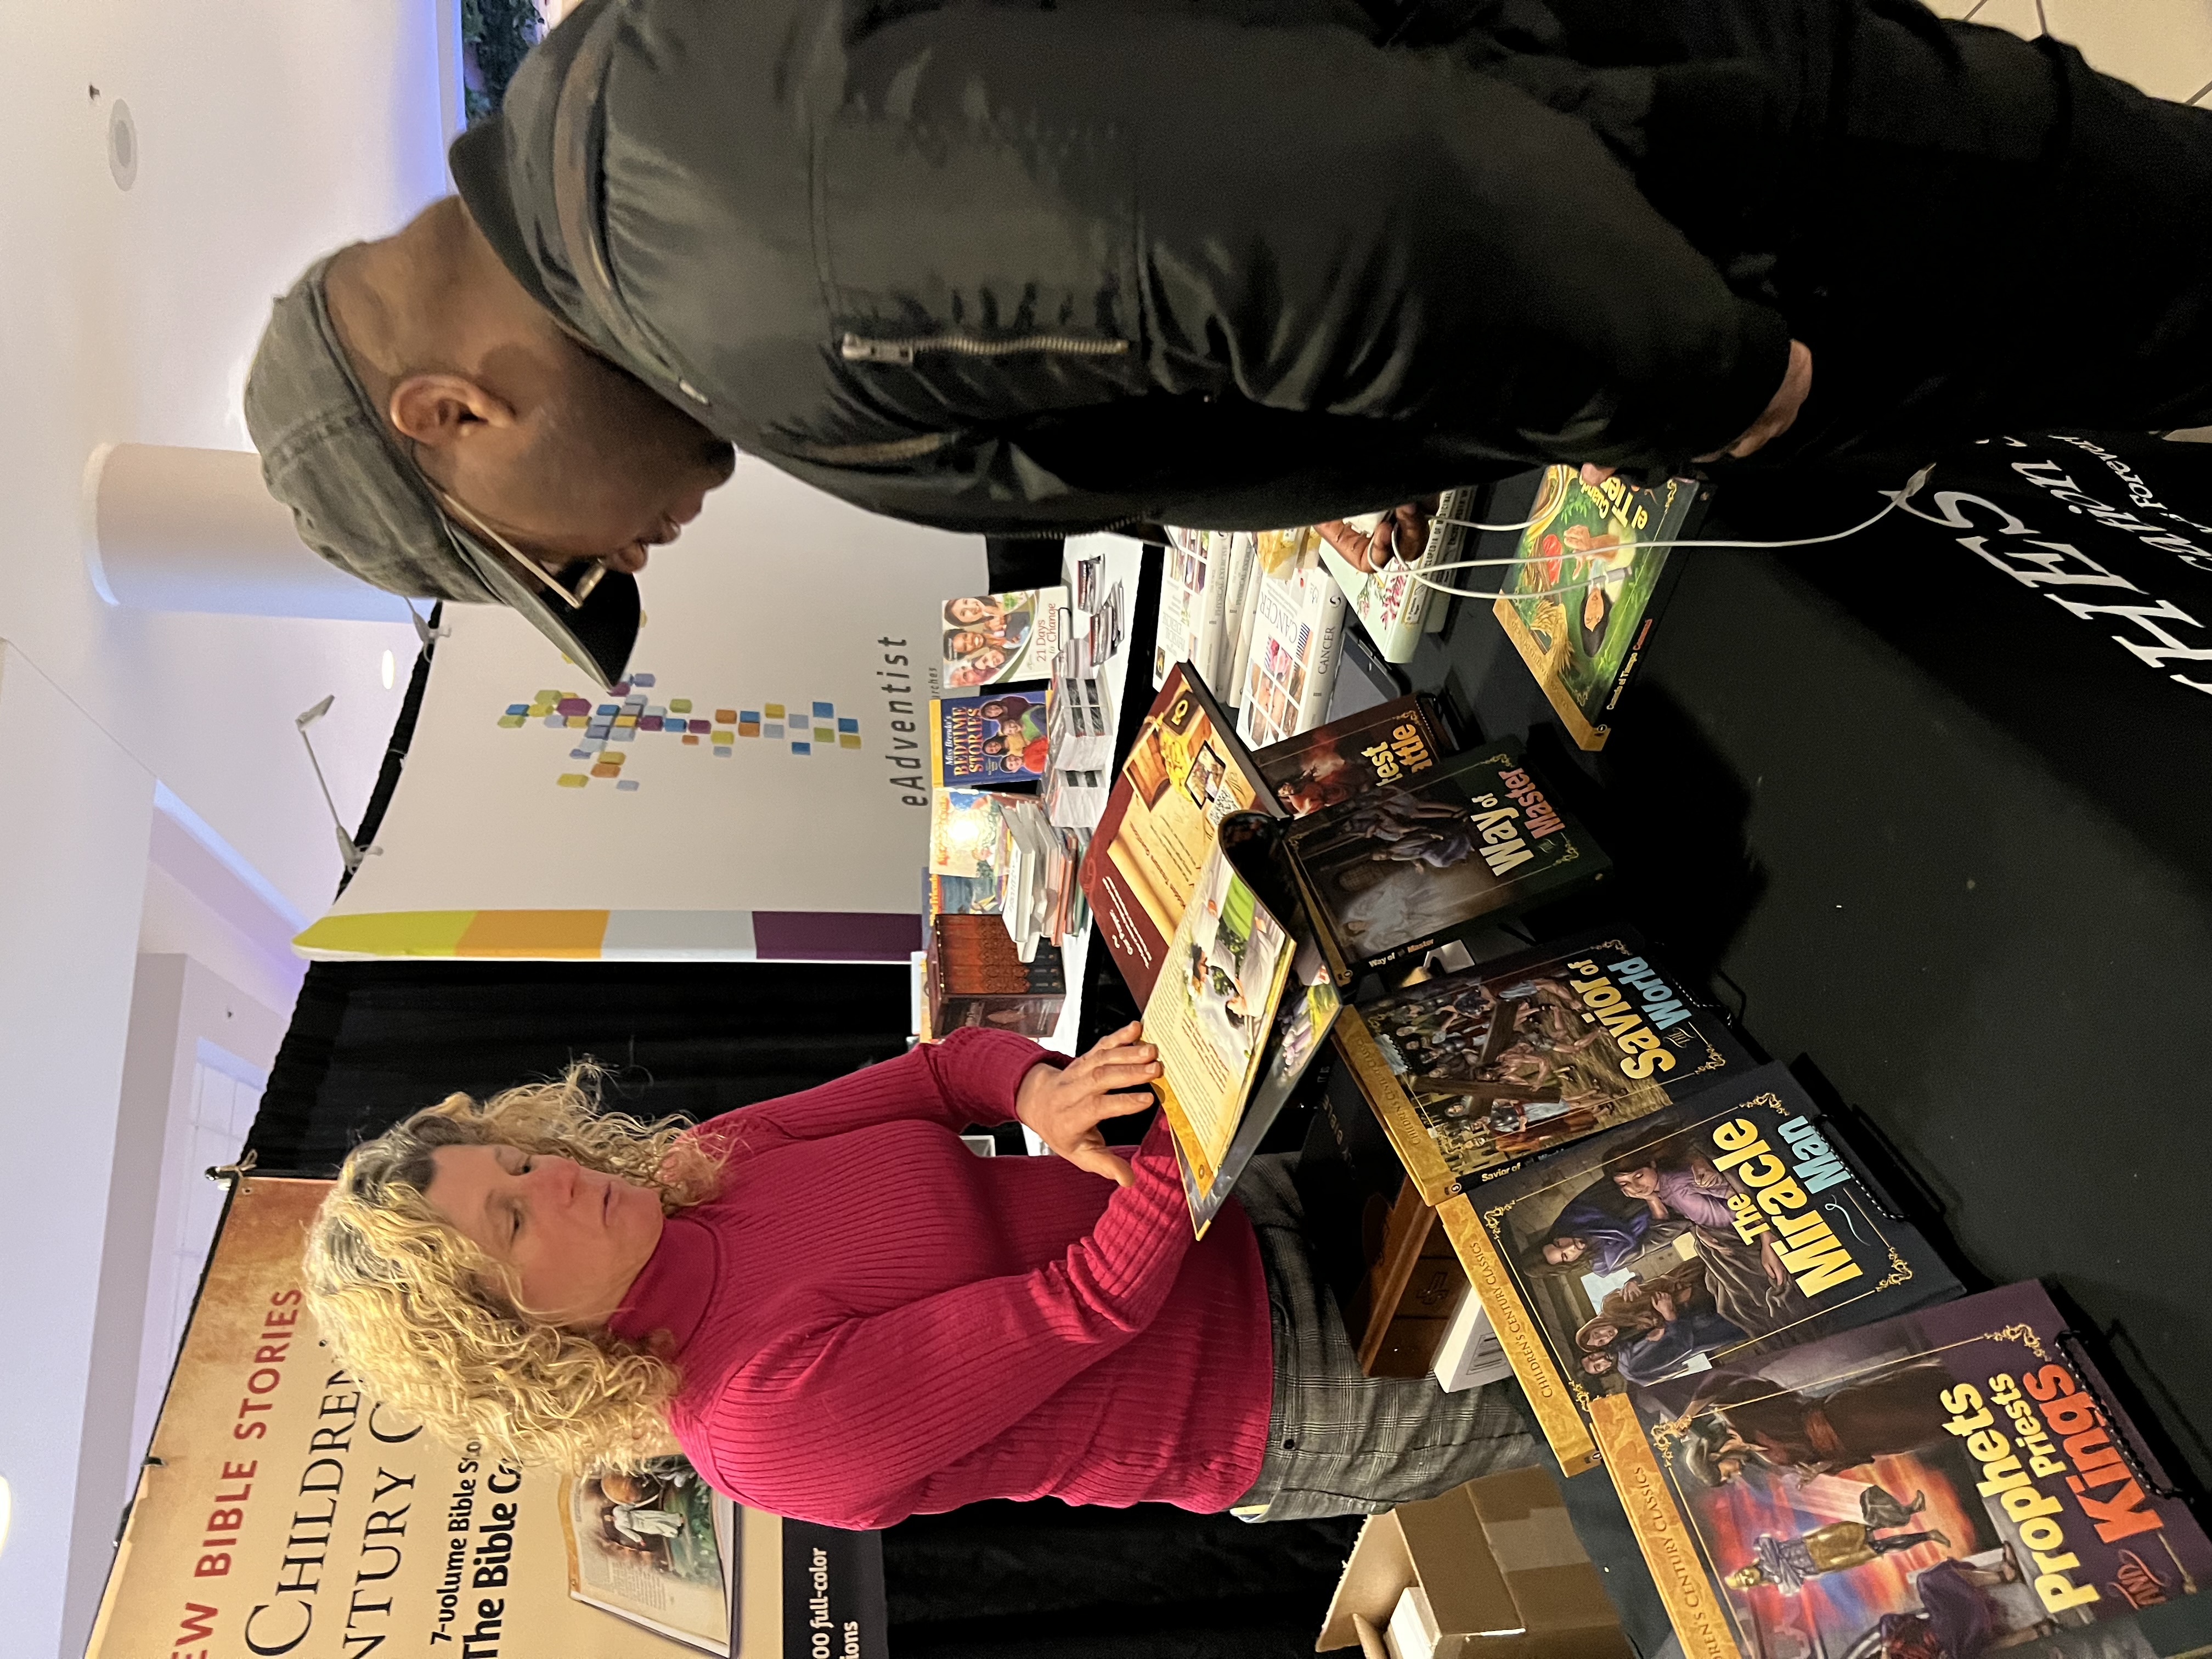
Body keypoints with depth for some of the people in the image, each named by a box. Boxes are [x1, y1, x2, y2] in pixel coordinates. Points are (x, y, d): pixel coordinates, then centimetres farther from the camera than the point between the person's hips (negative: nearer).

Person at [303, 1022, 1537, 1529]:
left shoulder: (708, 1166, -6)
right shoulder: (766, 1416, -27)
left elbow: (945, 1067, -7)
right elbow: (1093, 1303, -29)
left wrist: (1041, 1093, -29)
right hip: (1268, 1414, -6)